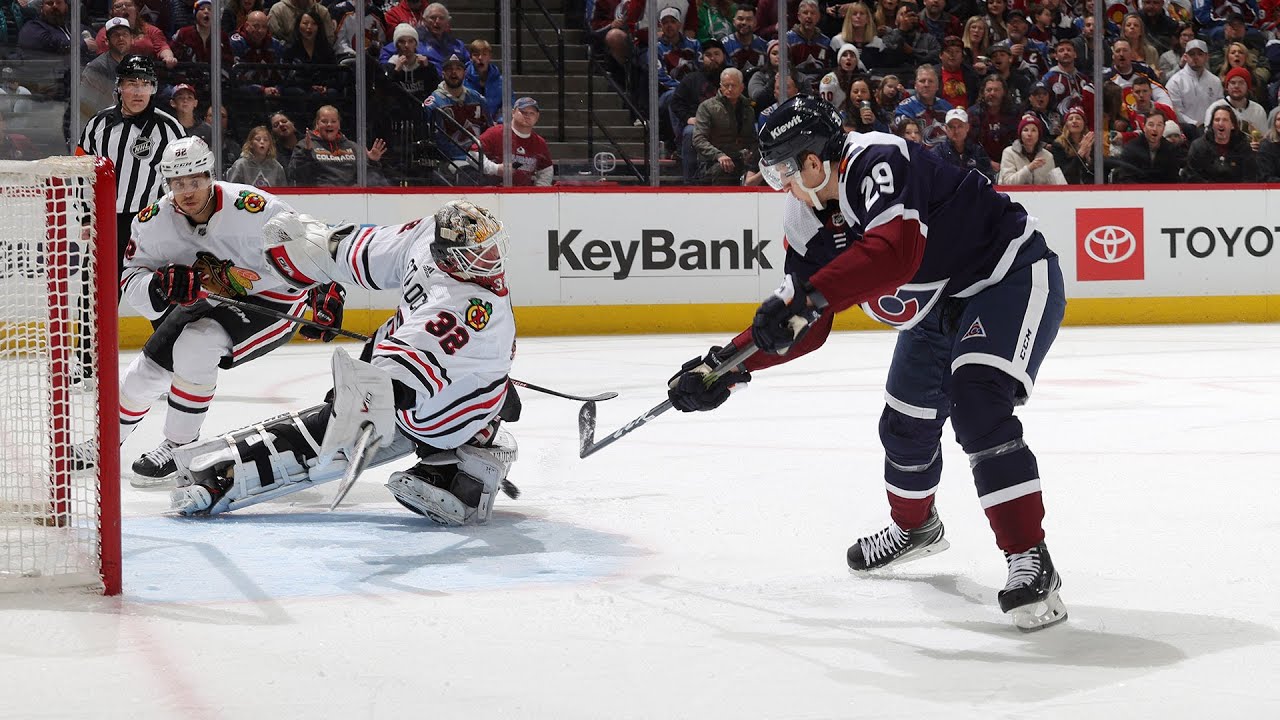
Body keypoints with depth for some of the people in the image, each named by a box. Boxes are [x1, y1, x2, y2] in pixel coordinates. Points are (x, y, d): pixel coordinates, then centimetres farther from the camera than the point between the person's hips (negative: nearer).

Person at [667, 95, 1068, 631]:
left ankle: (1031, 563, -23)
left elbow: (895, 251, -46)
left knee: (977, 406, -27)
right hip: (937, 309, 10)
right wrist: (725, 366, -5)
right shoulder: (807, 221, -2)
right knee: (906, 423, 17)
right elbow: (803, 329, 3)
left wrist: (809, 297, -49)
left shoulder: (879, 162, -29)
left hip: (1011, 277, -10)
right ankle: (914, 527, 48)